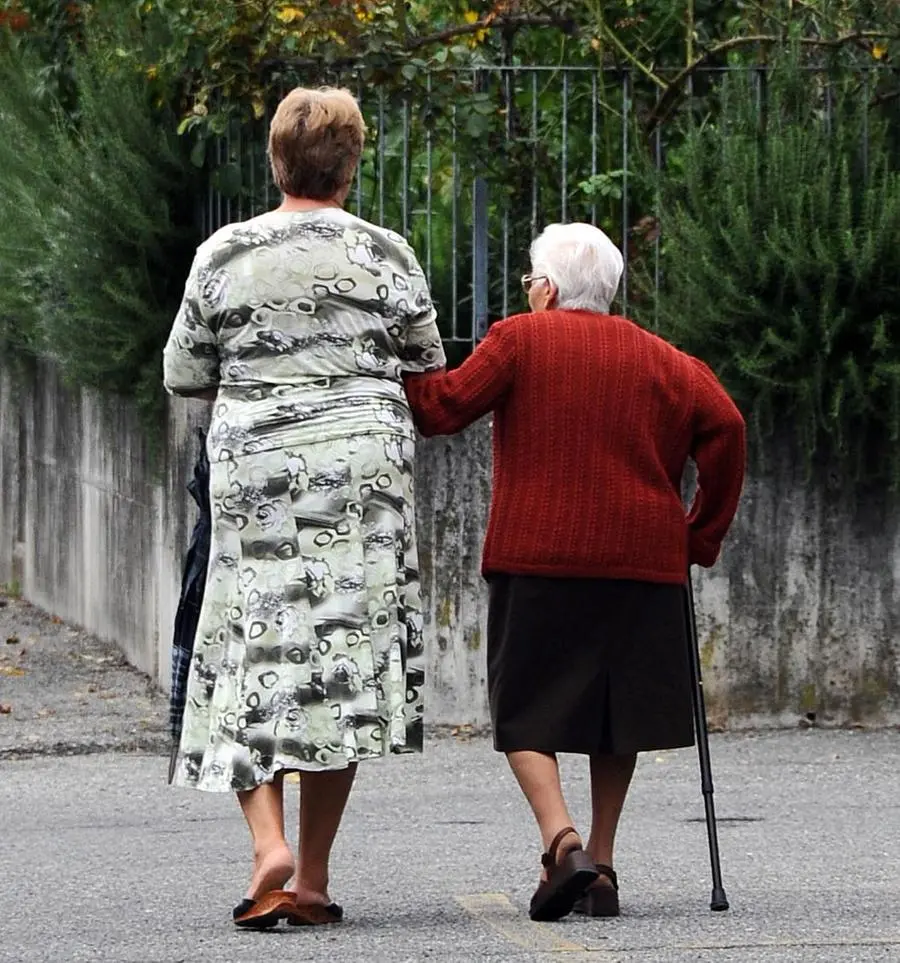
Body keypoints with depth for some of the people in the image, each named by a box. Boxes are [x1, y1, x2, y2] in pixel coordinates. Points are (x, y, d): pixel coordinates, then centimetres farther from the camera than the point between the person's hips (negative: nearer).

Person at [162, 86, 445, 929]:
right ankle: (312, 879, 4)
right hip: (361, 468, 0)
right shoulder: (383, 254, 0)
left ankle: (268, 841, -16)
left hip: (251, 471, 0)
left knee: (251, 649, 6)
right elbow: (427, 370, 9)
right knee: (345, 652, 5)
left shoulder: (223, 254, 1)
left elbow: (183, 375, 8)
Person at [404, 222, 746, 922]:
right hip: (638, 562, 3)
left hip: (537, 558, -3)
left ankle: (561, 840, -19)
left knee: (525, 710, 3)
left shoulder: (520, 340, 1)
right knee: (615, 707, 14)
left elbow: (443, 407, -5)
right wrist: (702, 535, 8)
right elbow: (724, 426, 1)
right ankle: (601, 867, 12)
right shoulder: (658, 358, 11)